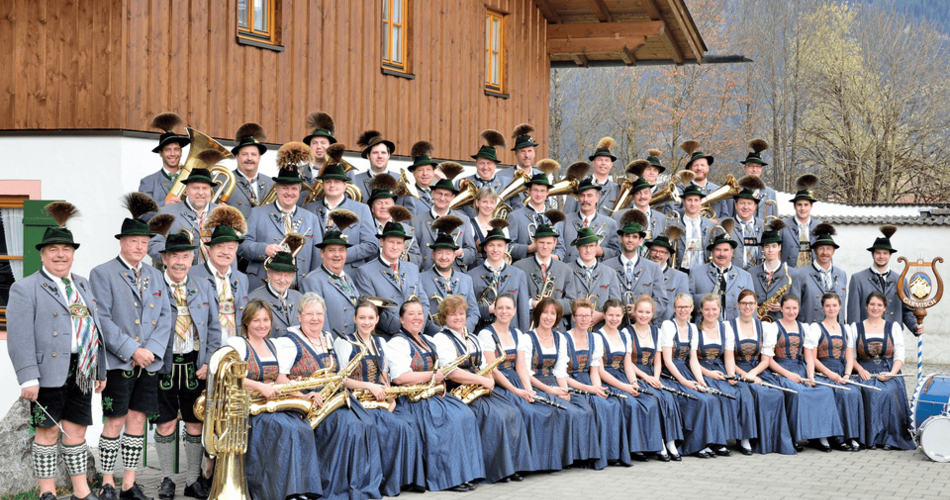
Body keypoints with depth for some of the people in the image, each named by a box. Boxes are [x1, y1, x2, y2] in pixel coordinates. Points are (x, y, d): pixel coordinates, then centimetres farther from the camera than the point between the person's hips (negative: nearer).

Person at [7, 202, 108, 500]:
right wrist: (28, 377, -17)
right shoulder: (25, 289, -2)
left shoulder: (83, 286, 18)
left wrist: (101, 370, 16)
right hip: (49, 373, -5)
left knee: (77, 431, 8)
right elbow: (19, 337, -10)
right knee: (48, 431, 1)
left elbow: (96, 328, 20)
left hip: (81, 373, 5)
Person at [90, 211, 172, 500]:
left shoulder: (155, 276, 15)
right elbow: (102, 319, -9)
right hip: (118, 363, -5)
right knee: (115, 422, -3)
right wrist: (131, 351, -15)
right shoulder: (102, 274, -1)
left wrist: (151, 350, -6)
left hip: (150, 363, 5)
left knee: (138, 421, 6)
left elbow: (164, 318, 10)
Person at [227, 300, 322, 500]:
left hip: (274, 405, 5)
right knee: (286, 428, -32)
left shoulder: (275, 345, 20)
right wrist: (260, 387, -24)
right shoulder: (236, 344, 1)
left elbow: (281, 379, 15)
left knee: (303, 428, -25)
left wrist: (305, 396, -2)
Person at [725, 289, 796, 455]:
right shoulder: (730, 327, 4)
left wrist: (752, 373, -11)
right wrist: (742, 374, -22)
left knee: (778, 394, -28)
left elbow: (766, 359, 8)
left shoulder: (764, 327, 14)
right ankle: (762, 443, -26)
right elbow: (729, 359, -4)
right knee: (759, 392, -34)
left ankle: (779, 442, -22)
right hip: (738, 373, -3)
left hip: (758, 372, 3)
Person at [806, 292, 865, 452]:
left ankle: (853, 437, -23)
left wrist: (847, 375, -7)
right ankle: (841, 438, -25)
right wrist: (830, 374, -15)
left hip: (842, 374, 4)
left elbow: (849, 357, 14)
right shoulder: (815, 328, 4)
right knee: (843, 394, -31)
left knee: (855, 393, -27)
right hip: (822, 375, -4)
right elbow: (811, 359, -4)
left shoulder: (846, 329, 19)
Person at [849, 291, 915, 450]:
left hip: (889, 373, 0)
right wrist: (860, 370, -11)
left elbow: (899, 356, 6)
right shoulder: (856, 327, 13)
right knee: (872, 392, -33)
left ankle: (890, 438, -22)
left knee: (889, 391, -33)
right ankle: (871, 438, -25)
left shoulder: (893, 327, 13)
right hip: (865, 373, 0)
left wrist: (892, 373, -12)